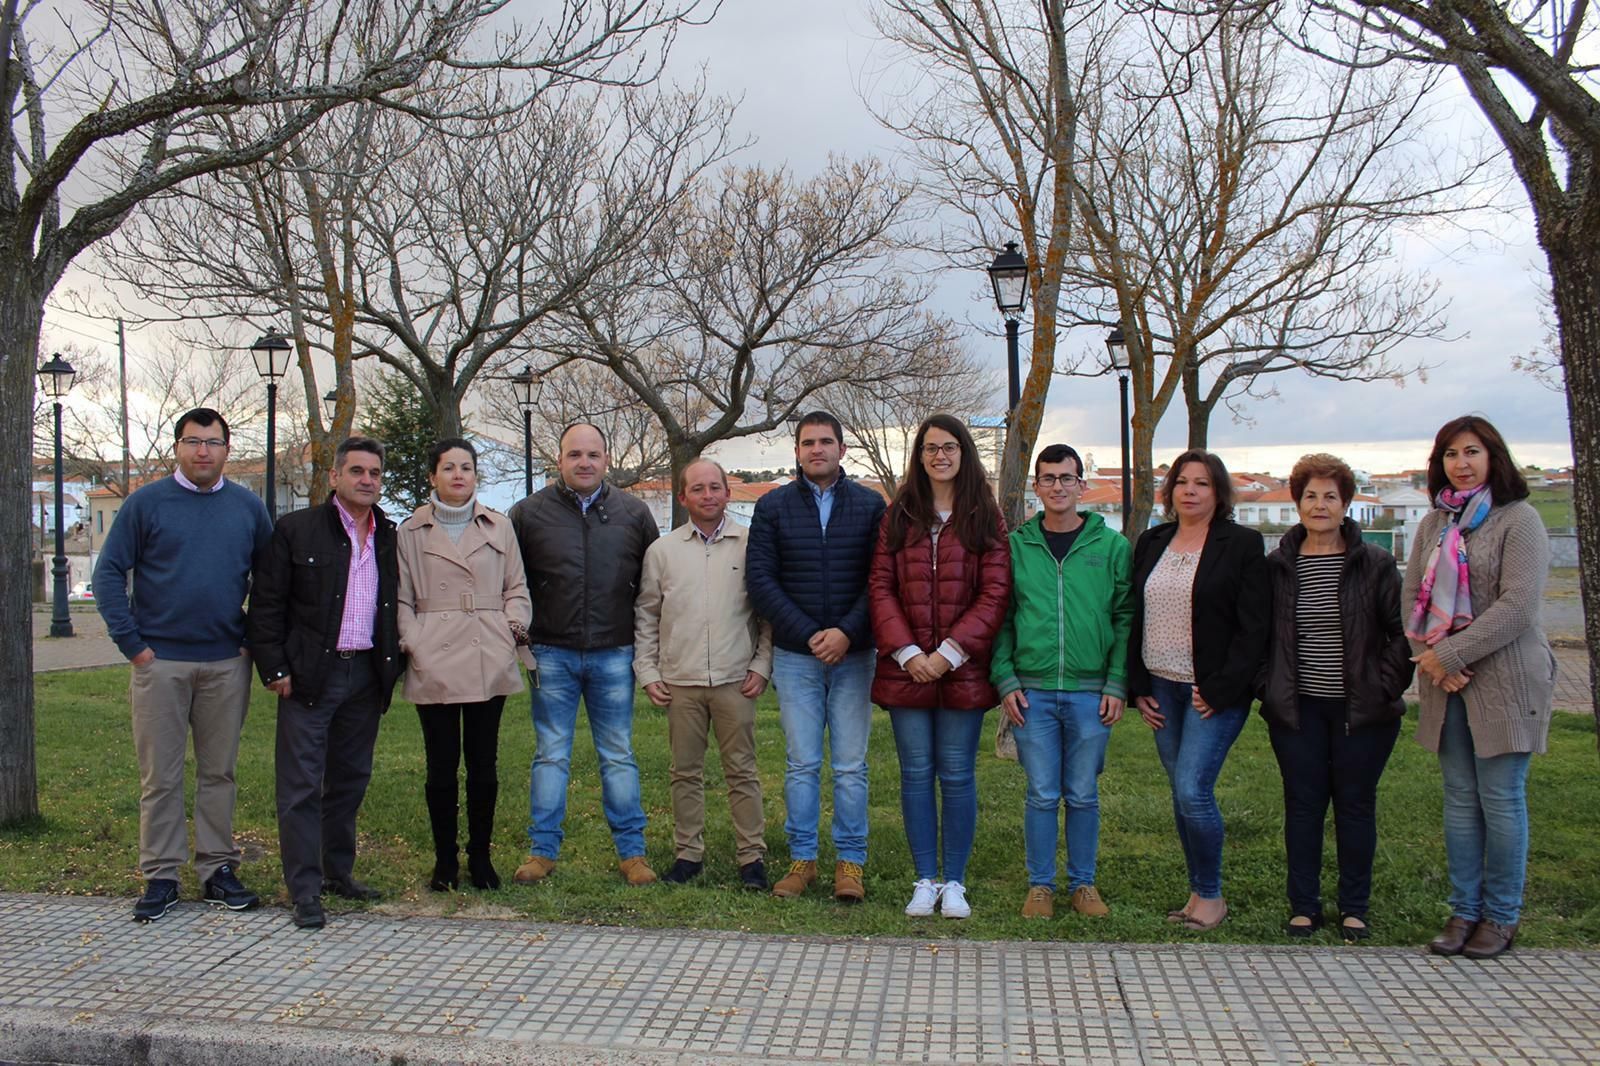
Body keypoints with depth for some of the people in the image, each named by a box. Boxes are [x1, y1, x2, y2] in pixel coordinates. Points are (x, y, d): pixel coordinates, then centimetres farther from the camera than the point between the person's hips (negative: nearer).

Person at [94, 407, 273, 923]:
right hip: (161, 662, -2)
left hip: (227, 662, 2)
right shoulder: (146, 502, 0)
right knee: (160, 776, 3)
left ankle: (218, 869, 18)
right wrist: (132, 642, -7)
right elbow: (109, 573, -1)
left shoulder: (247, 507, 7)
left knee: (219, 771, 9)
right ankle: (160, 877, 12)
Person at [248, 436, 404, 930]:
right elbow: (266, 605, -4)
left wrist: (393, 663, 6)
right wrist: (274, 669, -9)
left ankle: (338, 872, 27)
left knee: (351, 779, 13)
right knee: (301, 785, -2)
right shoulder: (295, 530, -2)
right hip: (311, 674, -4)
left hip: (367, 674, 5)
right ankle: (305, 892, 3)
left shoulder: (389, 537, 11)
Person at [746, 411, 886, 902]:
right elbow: (759, 579, -1)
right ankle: (801, 859, 16)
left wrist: (847, 632, -13)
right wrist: (809, 636, -9)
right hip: (795, 656, 0)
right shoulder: (772, 506, 4)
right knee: (801, 764, 6)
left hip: (854, 654, 0)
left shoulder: (871, 505, 4)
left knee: (851, 766, 3)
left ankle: (850, 861, 13)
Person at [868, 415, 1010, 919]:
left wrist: (950, 651, -13)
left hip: (962, 672, -1)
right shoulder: (898, 515, 8)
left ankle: (954, 883, 16)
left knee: (957, 776, 4)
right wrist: (906, 651, -10)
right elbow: (880, 587, 2)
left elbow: (995, 593, -4)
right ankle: (925, 881, 17)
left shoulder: (984, 518, 3)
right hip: (906, 670, 2)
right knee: (916, 773, 6)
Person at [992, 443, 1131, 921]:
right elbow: (1000, 620, 6)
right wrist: (1006, 680, -3)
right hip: (1032, 692, 0)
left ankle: (1083, 883, 23)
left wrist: (1117, 684, -5)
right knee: (1042, 795, 5)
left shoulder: (1111, 545, 3)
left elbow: (1126, 620, 3)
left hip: (1091, 692, 0)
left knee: (1083, 795, 9)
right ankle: (1040, 884, 18)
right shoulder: (1015, 545, 5)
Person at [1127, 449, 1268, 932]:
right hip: (1162, 688, 6)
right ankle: (1198, 892, 21)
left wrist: (1219, 690, -14)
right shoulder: (1151, 544, 11)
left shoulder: (1242, 544, -5)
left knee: (1193, 791, -12)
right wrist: (1138, 687, 6)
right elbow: (1135, 618, 13)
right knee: (1182, 793, 9)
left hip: (1214, 692, -5)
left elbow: (1252, 628, -8)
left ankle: (1212, 896, 6)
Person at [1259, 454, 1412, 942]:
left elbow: (1401, 632, 1)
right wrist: (1268, 686, 3)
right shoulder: (1276, 566, 4)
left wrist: (1387, 687, -6)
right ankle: (1304, 906, 16)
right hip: (1298, 709, 1)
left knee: (1356, 804, 7)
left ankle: (1354, 909, 19)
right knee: (1302, 804, 5)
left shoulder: (1375, 563, -1)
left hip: (1361, 709, -1)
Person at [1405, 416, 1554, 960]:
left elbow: (1517, 607, -15)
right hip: (1446, 683, 6)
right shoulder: (1434, 523, 12)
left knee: (1501, 798, 1)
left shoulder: (1518, 520, -7)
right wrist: (1426, 654, -7)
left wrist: (1449, 654, -16)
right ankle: (1465, 910, 19)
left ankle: (1502, 916, 14)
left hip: (1504, 680, -5)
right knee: (1459, 798, 10)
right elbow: (1412, 595, 10)